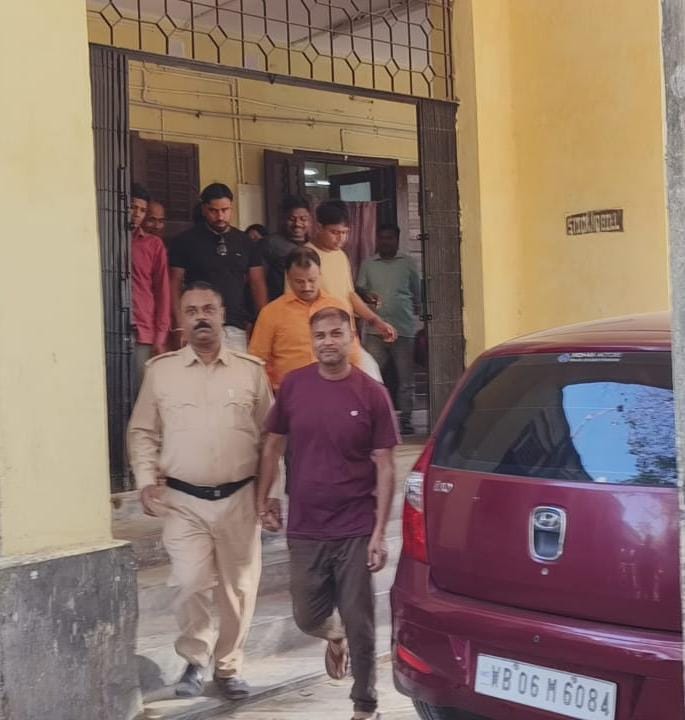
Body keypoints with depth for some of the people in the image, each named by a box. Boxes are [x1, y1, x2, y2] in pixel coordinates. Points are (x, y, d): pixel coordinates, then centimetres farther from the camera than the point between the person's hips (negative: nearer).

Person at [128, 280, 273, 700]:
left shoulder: (251, 370, 5)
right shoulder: (161, 370, 4)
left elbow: (268, 436, 8)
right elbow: (143, 433, 8)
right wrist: (147, 479, -4)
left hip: (239, 498, 1)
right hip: (183, 501, -1)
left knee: (238, 589, 6)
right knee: (190, 586, -8)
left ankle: (229, 666, 24)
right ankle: (195, 660, 16)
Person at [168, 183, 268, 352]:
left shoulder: (246, 243, 13)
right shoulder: (186, 241, 3)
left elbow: (258, 284, 12)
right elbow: (175, 285, 2)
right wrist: (180, 327, -8)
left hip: (237, 329, 3)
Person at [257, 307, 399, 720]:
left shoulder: (372, 394, -7)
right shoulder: (293, 386, 1)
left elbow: (385, 468, -6)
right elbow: (274, 445, 13)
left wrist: (380, 533, -10)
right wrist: (263, 499, 7)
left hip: (356, 530, -3)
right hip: (305, 529, 3)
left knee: (359, 624, 3)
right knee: (308, 618, 13)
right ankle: (336, 636, 48)